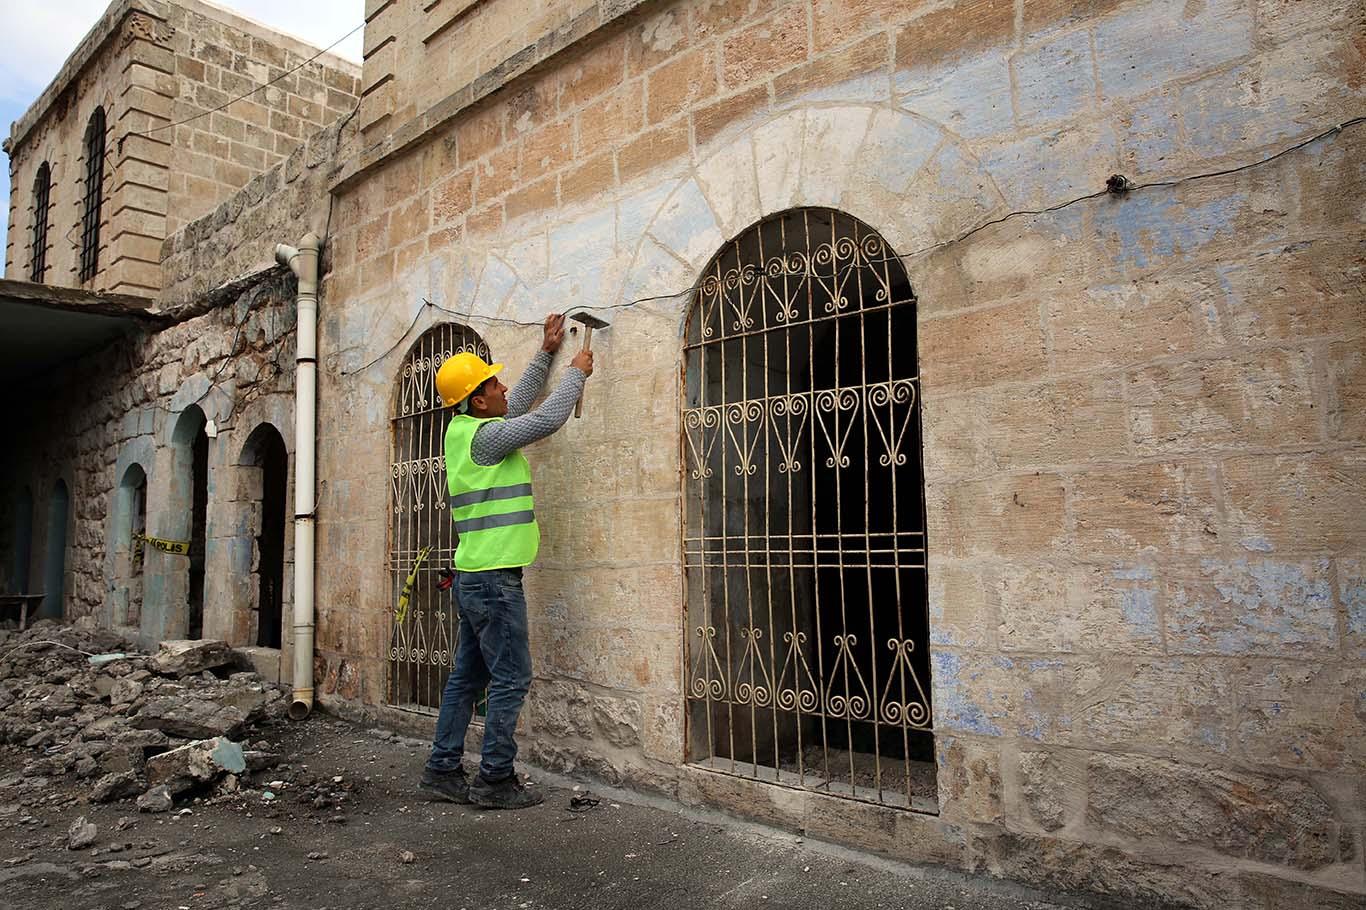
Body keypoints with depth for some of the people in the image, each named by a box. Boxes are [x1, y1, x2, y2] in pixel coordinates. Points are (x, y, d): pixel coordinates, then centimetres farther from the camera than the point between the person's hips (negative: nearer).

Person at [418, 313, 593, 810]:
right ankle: (495, 781, 4)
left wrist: (546, 353, 23)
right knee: (510, 679, -3)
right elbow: (547, 419, -16)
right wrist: (576, 373, -1)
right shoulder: (483, 435, -14)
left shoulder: (464, 428, 12)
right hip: (494, 576, -10)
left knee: (467, 676, 14)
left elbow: (518, 404, 24)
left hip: (475, 576, 10)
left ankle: (443, 769, 22)